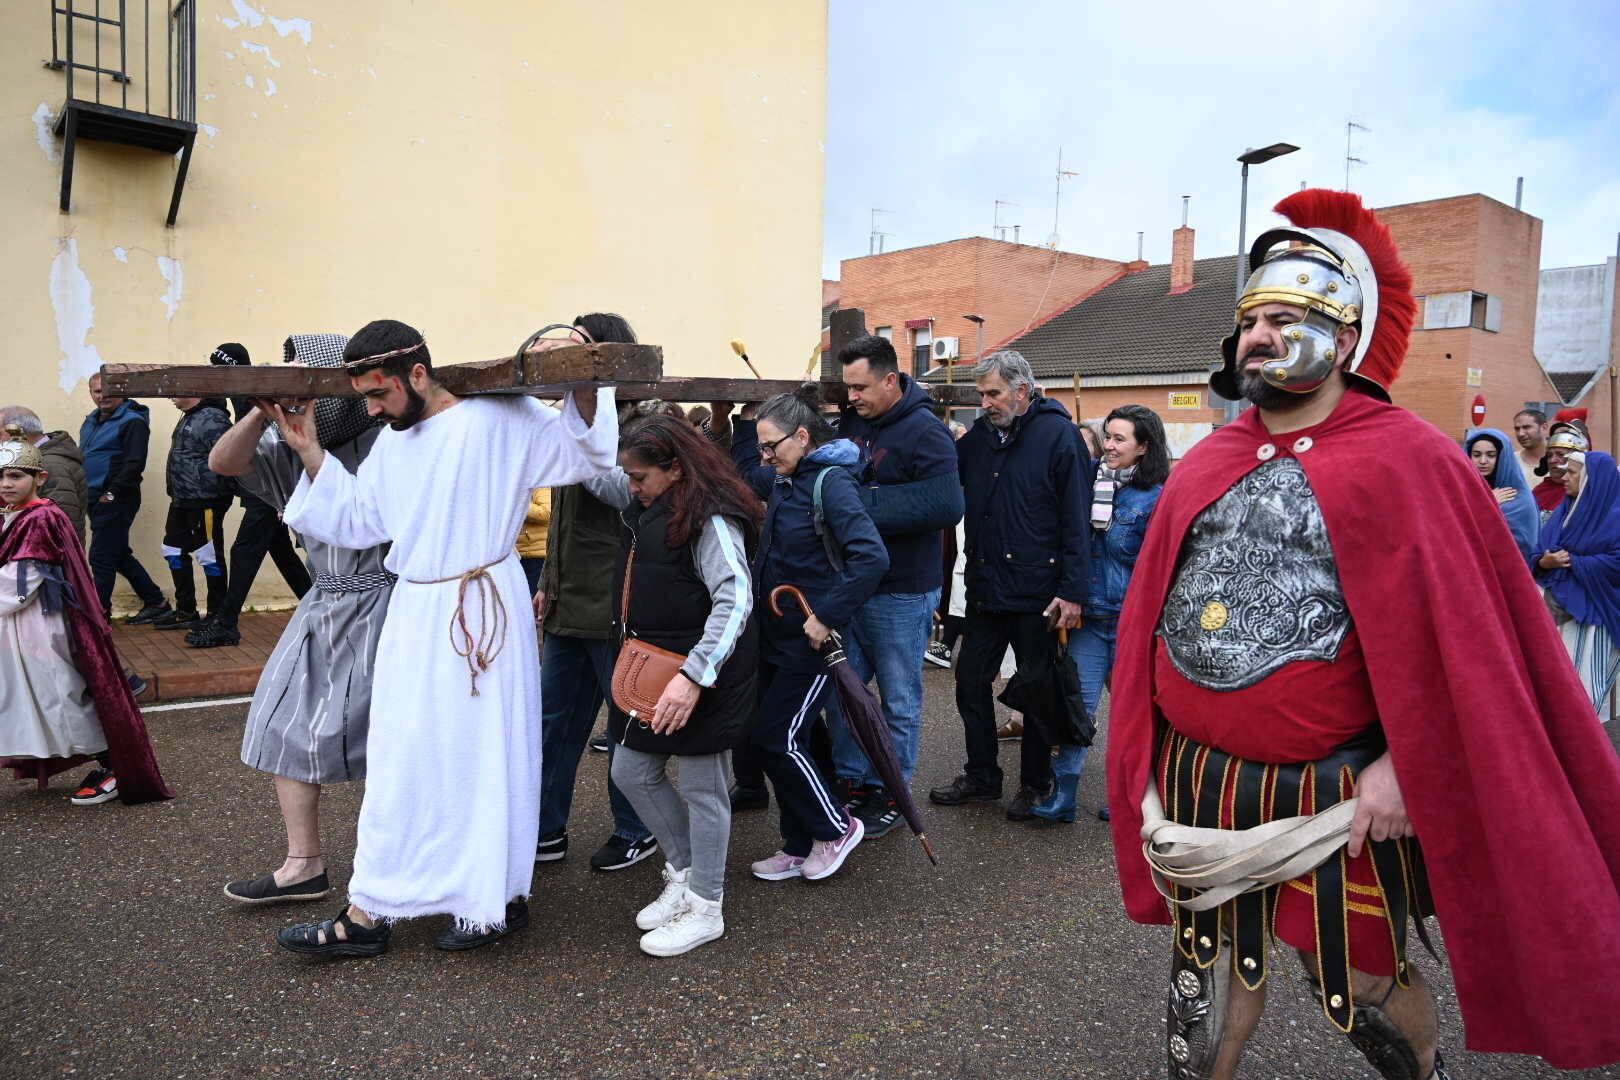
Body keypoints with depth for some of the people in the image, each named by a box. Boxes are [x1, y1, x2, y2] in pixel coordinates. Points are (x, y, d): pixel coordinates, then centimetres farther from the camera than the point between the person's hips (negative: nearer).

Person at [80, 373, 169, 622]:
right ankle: (156, 602, 23)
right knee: (119, 555, 14)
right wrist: (84, 490, 10)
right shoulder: (91, 421, 15)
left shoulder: (132, 422, -11)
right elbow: (81, 456, 23)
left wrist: (112, 493, -19)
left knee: (101, 558, -5)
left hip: (115, 501, -9)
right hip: (95, 499, 9)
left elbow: (135, 463, -18)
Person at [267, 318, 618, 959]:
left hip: (483, 613, -7)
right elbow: (355, 522, 18)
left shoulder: (501, 419, -9)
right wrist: (310, 452, 12)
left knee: (484, 752, 2)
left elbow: (587, 457, -4)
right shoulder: (390, 443, 12)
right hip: (414, 616, 7)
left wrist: (584, 390, -20)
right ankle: (369, 911, 23)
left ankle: (495, 899, 17)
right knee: (400, 761, 12)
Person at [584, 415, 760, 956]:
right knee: (632, 773, 14)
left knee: (702, 788, 3)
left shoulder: (711, 519, -18)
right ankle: (685, 872, 33)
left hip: (704, 676, -9)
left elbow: (735, 601, -26)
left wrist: (693, 675, -33)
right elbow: (596, 473, 25)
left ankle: (704, 909, 20)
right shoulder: (646, 503, 8)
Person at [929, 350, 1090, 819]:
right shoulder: (979, 436, 9)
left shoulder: (1058, 434, -9)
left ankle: (1035, 784, 24)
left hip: (1037, 593, -6)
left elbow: (1076, 518, -13)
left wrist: (1071, 591, -17)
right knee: (970, 681, 11)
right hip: (985, 587, 6)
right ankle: (981, 776, 28)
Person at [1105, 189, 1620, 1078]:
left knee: (1359, 979, 14)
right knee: (1208, 967, 16)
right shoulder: (1205, 464, 7)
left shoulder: (1408, 460, -9)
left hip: (1335, 798, -4)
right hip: (1198, 785, 5)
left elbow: (1455, 638, -11)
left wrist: (1402, 767, -15)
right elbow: (1148, 614, 10)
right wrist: (1146, 760, 7)